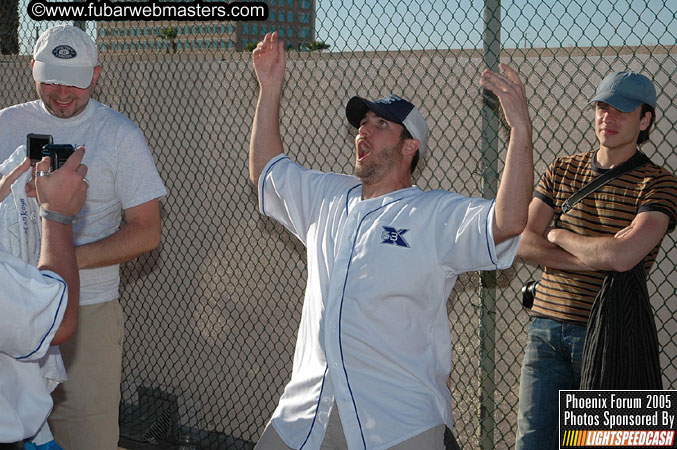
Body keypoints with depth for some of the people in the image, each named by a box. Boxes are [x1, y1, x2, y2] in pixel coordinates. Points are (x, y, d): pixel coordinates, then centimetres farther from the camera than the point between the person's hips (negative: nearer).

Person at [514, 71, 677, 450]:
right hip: (546, 328, 4)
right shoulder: (562, 169, 11)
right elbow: (522, 242, 1)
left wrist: (558, 236, -4)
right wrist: (594, 259, -12)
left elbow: (623, 256, -20)